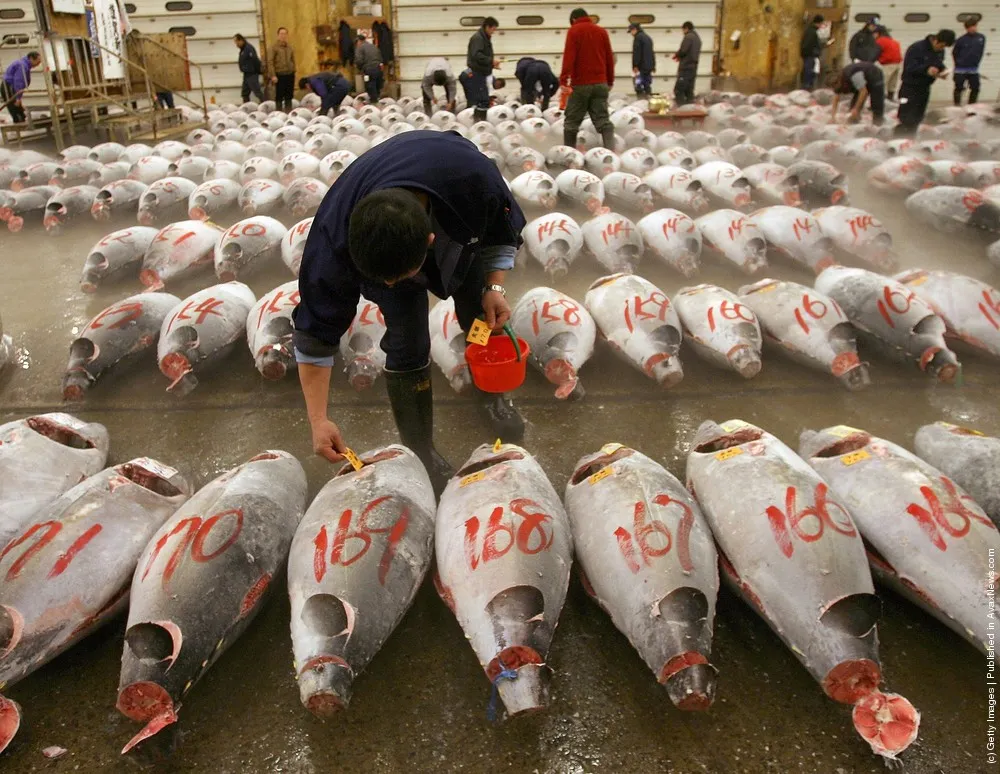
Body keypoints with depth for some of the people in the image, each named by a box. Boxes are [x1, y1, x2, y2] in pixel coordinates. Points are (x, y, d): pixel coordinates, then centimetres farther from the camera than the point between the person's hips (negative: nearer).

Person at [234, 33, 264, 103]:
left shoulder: (248, 48, -17)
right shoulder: (243, 49, 13)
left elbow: (255, 60, -22)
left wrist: (257, 71, -17)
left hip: (252, 74, -10)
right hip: (247, 74, 10)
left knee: (257, 92, -11)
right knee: (245, 93, 13)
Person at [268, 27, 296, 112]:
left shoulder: (290, 48, 12)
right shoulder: (274, 48, -2)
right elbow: (270, 62, -7)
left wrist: (293, 73, 15)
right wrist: (273, 75, -15)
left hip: (290, 75, 4)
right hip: (279, 75, -4)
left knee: (289, 96, 8)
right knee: (279, 96, -1)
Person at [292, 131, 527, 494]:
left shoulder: (475, 178, -44)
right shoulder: (334, 241, -42)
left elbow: (503, 230, -17)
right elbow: (316, 332, -29)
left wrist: (494, 286, -27)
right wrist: (319, 420, -29)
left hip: (462, 233, 2)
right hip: (380, 246, -1)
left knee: (485, 321, 6)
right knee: (406, 343, -11)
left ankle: (494, 396, 37)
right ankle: (420, 451, 9)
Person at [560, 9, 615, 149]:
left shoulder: (574, 31, 0)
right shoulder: (602, 31, 13)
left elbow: (569, 56, -11)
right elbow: (609, 58, 15)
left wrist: (564, 79, -15)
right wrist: (610, 81, 22)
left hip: (580, 84, -4)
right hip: (600, 83, 4)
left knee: (571, 121, 6)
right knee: (603, 120, 2)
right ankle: (610, 151, -13)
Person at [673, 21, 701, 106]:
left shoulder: (688, 36, -9)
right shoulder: (697, 38, 19)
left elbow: (683, 50, -17)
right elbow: (697, 52, 19)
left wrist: (676, 55, 4)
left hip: (685, 67, -9)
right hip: (693, 66, 9)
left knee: (679, 89, -10)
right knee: (689, 90, 11)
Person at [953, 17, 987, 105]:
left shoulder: (981, 38, 1)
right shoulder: (961, 40, -11)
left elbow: (980, 52, 13)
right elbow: (954, 54, 0)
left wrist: (975, 62, 11)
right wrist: (959, 63, 6)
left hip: (974, 69, 4)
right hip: (961, 69, -4)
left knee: (975, 88, 6)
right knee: (959, 88, 0)